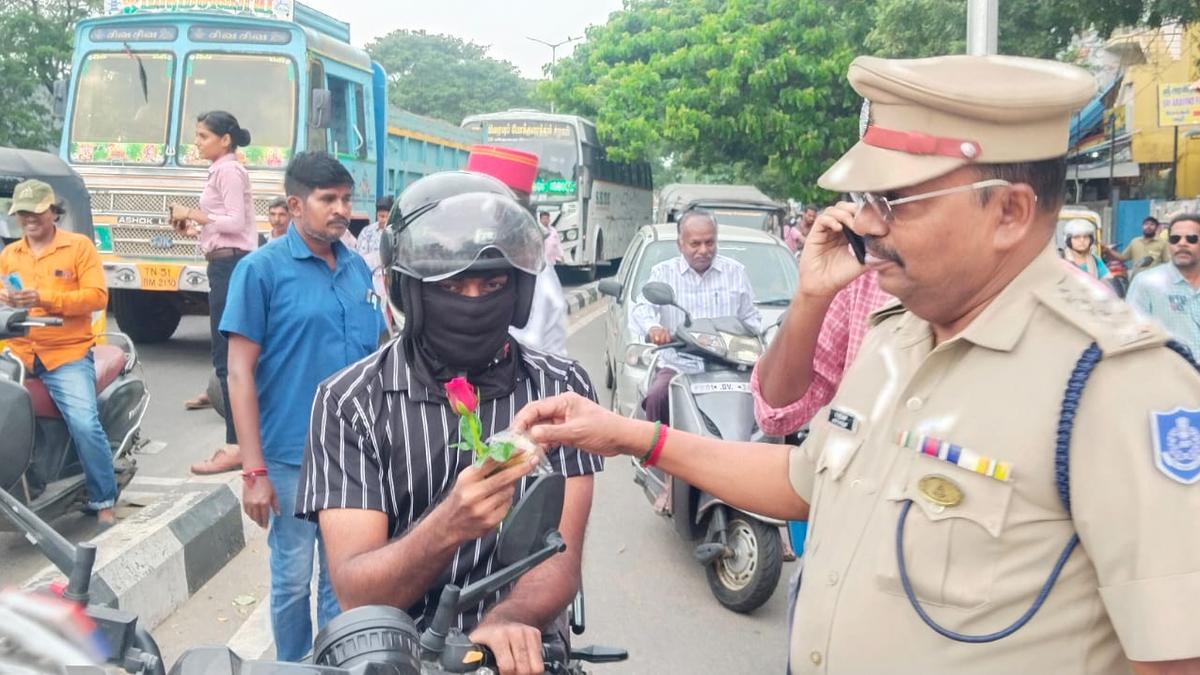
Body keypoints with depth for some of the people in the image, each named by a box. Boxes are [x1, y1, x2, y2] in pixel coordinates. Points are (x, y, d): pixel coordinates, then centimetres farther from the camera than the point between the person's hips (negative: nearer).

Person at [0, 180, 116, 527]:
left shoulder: (79, 245, 3)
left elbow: (97, 296, -7)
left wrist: (45, 298, -19)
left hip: (68, 354, -5)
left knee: (85, 425, -20)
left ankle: (103, 501, -5)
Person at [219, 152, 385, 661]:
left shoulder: (359, 268, 7)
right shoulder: (262, 269, -7)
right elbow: (240, 374, -9)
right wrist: (253, 470, -13)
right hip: (293, 456, -4)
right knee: (293, 579, 9)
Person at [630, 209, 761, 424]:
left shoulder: (735, 272, 16)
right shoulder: (663, 272, 10)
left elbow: (750, 317, 18)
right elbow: (641, 309, -4)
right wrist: (652, 327, -29)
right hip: (678, 364, -1)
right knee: (656, 397, -32)